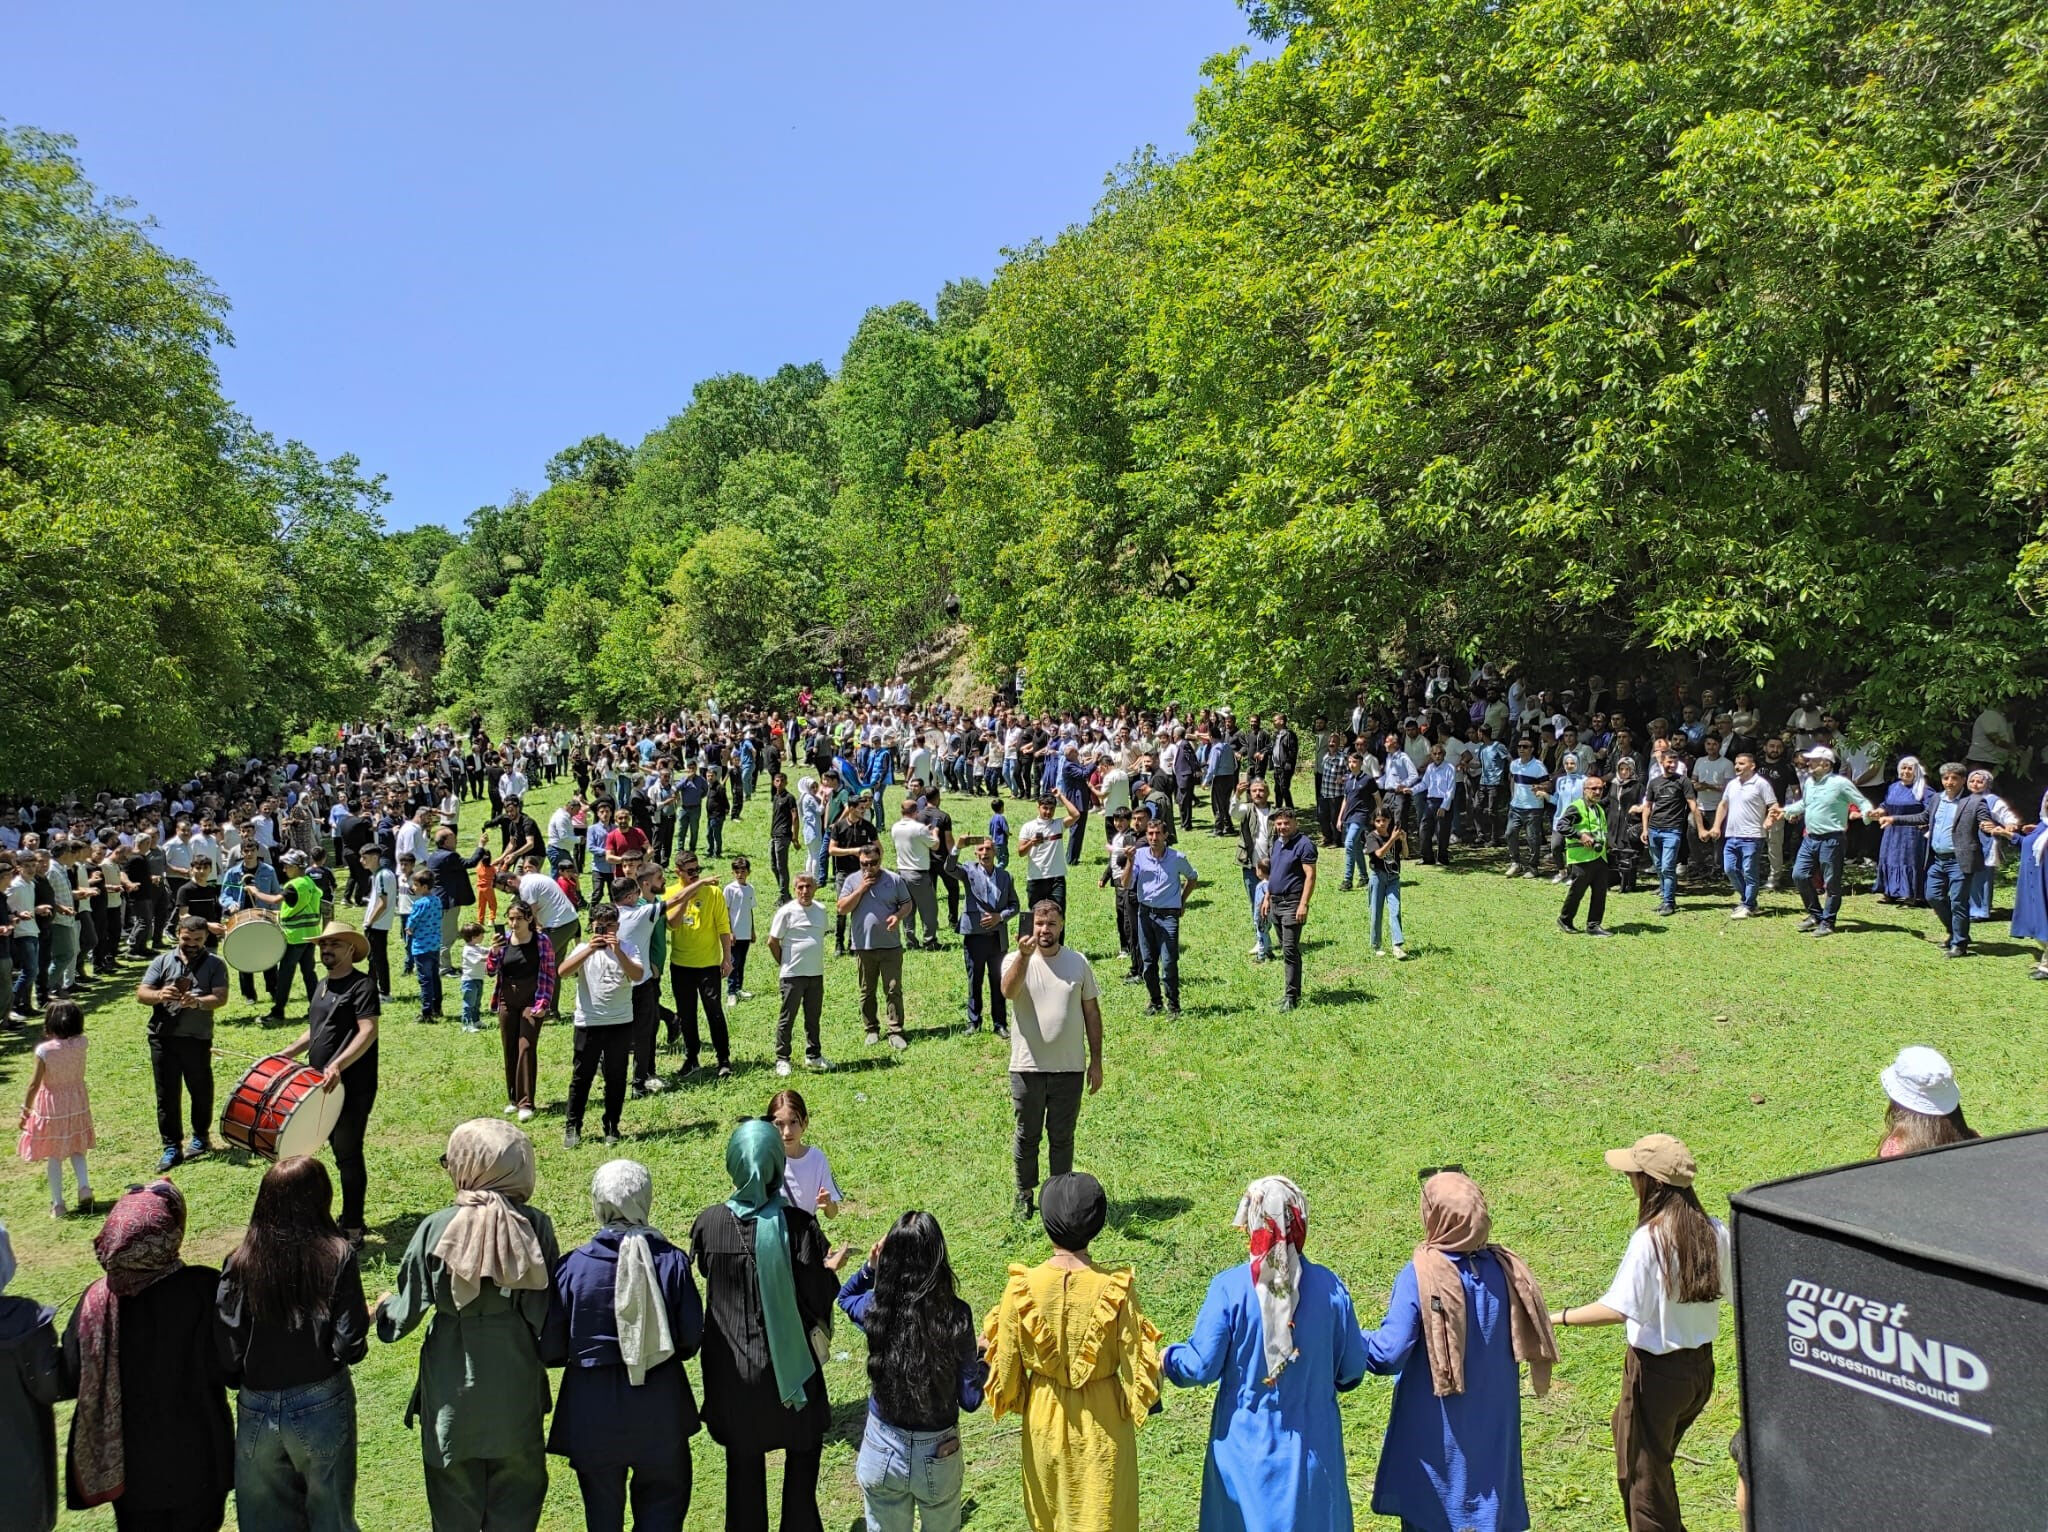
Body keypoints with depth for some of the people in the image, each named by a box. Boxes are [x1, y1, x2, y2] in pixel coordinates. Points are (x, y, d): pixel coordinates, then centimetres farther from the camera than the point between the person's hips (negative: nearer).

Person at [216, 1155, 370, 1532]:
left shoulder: (241, 1264, -9)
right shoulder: (337, 1257, -13)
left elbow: (227, 1351, -9)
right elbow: (348, 1345, -15)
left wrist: (241, 1380, 10)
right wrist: (372, 1315, 5)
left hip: (257, 1412, 2)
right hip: (322, 1407, -1)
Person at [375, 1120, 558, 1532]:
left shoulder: (435, 1228, -15)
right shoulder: (535, 1226, -13)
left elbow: (407, 1310, -6)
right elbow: (548, 1309, -9)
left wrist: (383, 1308, 17)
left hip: (452, 1382, 0)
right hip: (516, 1380, 0)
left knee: (455, 1493, 18)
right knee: (517, 1483, 17)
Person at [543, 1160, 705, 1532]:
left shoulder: (572, 1265, -13)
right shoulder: (672, 1261, -11)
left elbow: (550, 1348, -7)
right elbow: (692, 1337, -6)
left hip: (593, 1409, 0)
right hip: (659, 1406, 0)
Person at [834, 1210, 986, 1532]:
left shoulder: (875, 1307, -17)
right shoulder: (955, 1315, -23)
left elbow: (845, 1297, 10)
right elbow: (970, 1399, -15)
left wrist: (871, 1265, -4)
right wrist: (985, 1355, 0)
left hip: (882, 1453, 2)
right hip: (938, 1456, -1)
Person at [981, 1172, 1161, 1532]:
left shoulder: (1021, 1288, -20)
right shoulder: (1116, 1288, -23)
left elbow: (1006, 1367, -9)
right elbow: (1137, 1365, -14)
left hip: (1045, 1419, 1)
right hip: (1102, 1422, -1)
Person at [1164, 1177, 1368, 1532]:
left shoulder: (1229, 1288, -17)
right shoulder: (1329, 1287, -9)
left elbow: (1201, 1366, -12)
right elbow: (1352, 1367, 0)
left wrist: (1166, 1359, 9)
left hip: (1247, 1445, -2)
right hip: (1311, 1446, 2)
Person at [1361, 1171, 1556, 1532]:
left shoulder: (1420, 1276, -21)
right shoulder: (1504, 1268, -7)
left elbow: (1389, 1353, -23)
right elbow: (1529, 1338, 3)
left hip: (1434, 1432, -4)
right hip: (1493, 1427, 4)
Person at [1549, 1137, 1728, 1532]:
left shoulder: (1649, 1239, -26)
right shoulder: (1715, 1231, -7)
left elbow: (1619, 1309, -30)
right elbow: (1727, 1290, 6)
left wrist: (1559, 1317, -22)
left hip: (1657, 1370, -7)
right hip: (1701, 1366, 7)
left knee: (1641, 1472, 12)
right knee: (1656, 1460, 26)